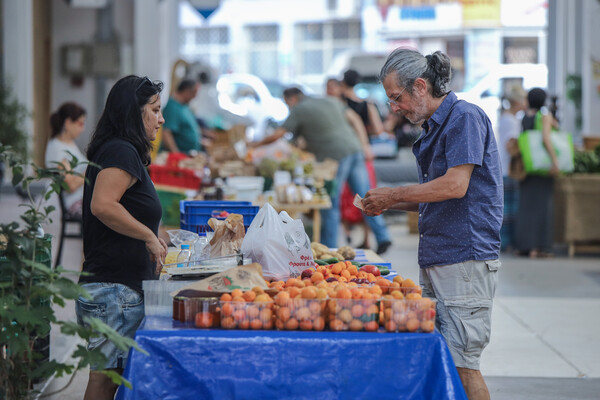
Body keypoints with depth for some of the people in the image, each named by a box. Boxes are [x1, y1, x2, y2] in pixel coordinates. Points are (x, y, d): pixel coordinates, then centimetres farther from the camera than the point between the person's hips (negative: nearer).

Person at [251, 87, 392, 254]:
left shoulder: (299, 110, 3)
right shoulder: (331, 102, 22)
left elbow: (276, 135, 2)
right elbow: (355, 121, 19)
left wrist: (256, 144, 17)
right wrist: (363, 144, 17)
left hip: (336, 156, -7)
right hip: (355, 151, 7)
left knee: (331, 204, -1)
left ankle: (328, 247, 1)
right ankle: (382, 237, 2)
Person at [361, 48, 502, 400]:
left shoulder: (465, 117, -11)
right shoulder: (433, 128, 18)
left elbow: (456, 186, -20)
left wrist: (393, 195, -11)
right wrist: (389, 204, 10)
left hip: (466, 259, -9)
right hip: (435, 261, 10)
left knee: (460, 363, -9)